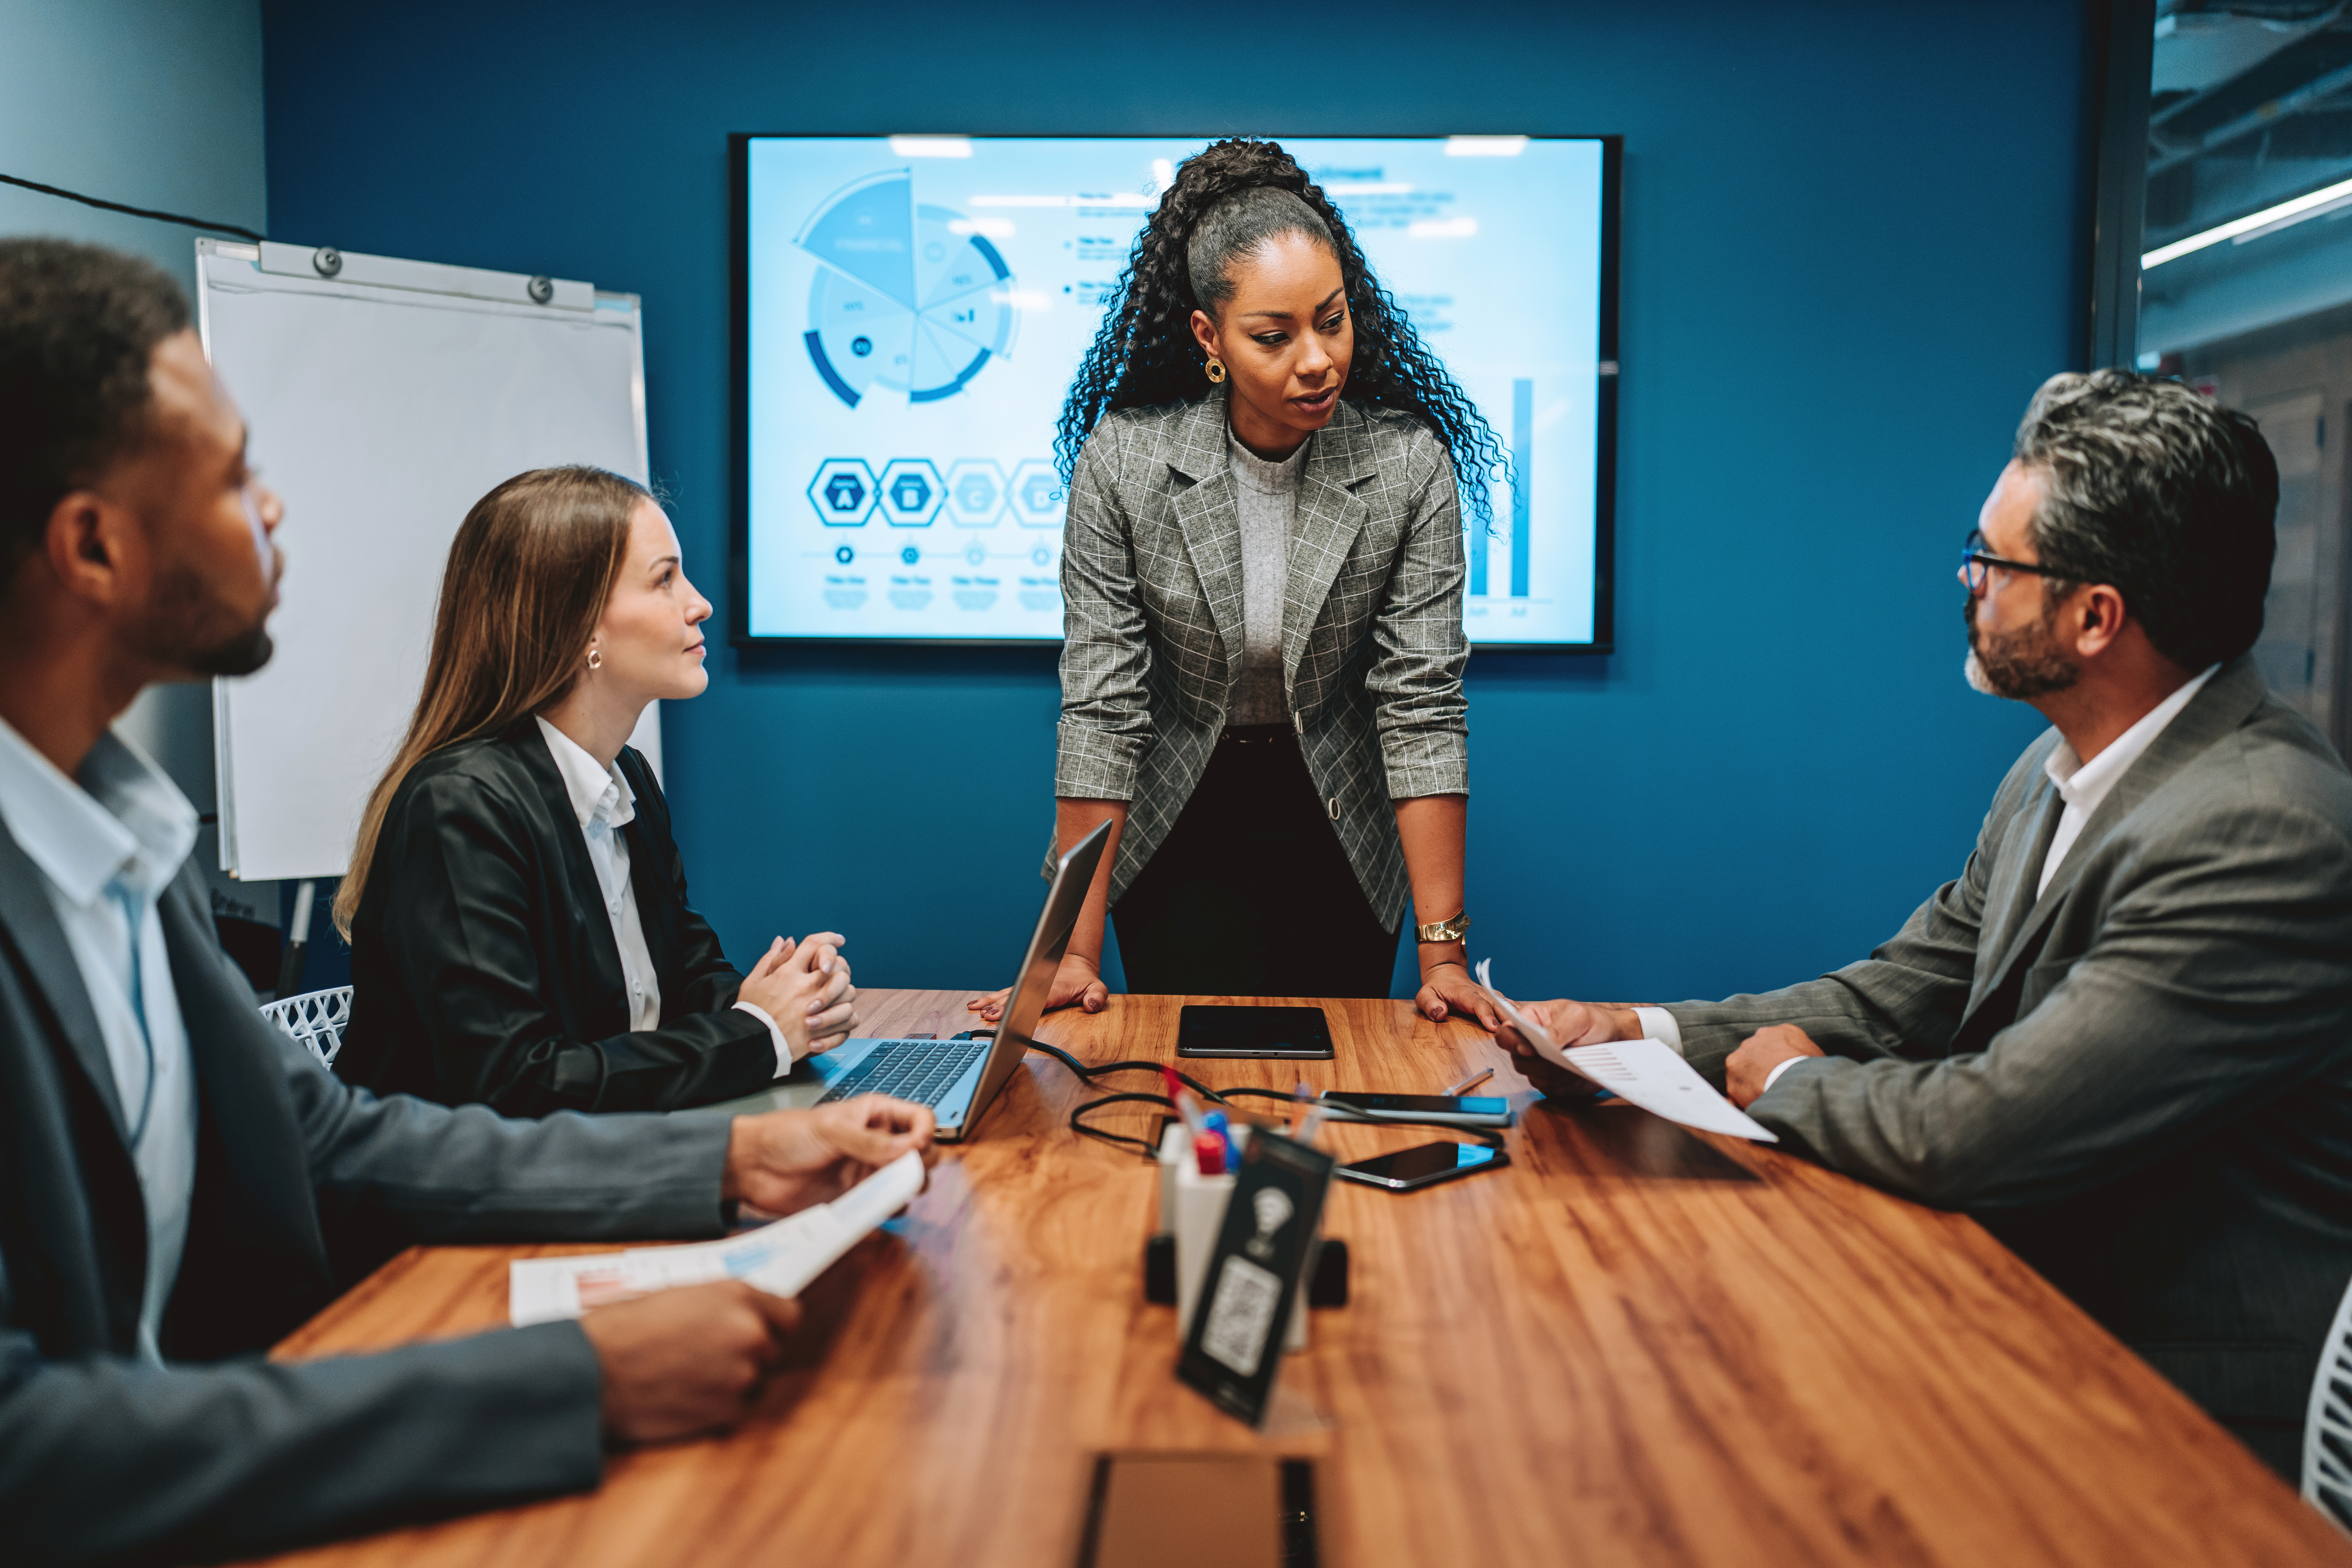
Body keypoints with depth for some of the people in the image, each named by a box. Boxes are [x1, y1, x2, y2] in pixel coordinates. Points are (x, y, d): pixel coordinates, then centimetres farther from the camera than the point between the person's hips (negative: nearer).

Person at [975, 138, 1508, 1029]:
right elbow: (1101, 705, -18)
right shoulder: (1122, 462, -18)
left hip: (1340, 827, 1)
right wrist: (1076, 952, -20)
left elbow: (1422, 704, -17)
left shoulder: (1411, 467, -17)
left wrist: (1443, 952, -22)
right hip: (1178, 828, 0)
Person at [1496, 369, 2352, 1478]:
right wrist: (1642, 1033, -3)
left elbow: (1979, 1133, -30)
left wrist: (1786, 1079, -9)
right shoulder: (2059, 770, 5)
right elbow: (1901, 995, 9)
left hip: (2190, 1415, -7)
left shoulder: (2261, 836, -27)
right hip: (2054, 1315, 8)